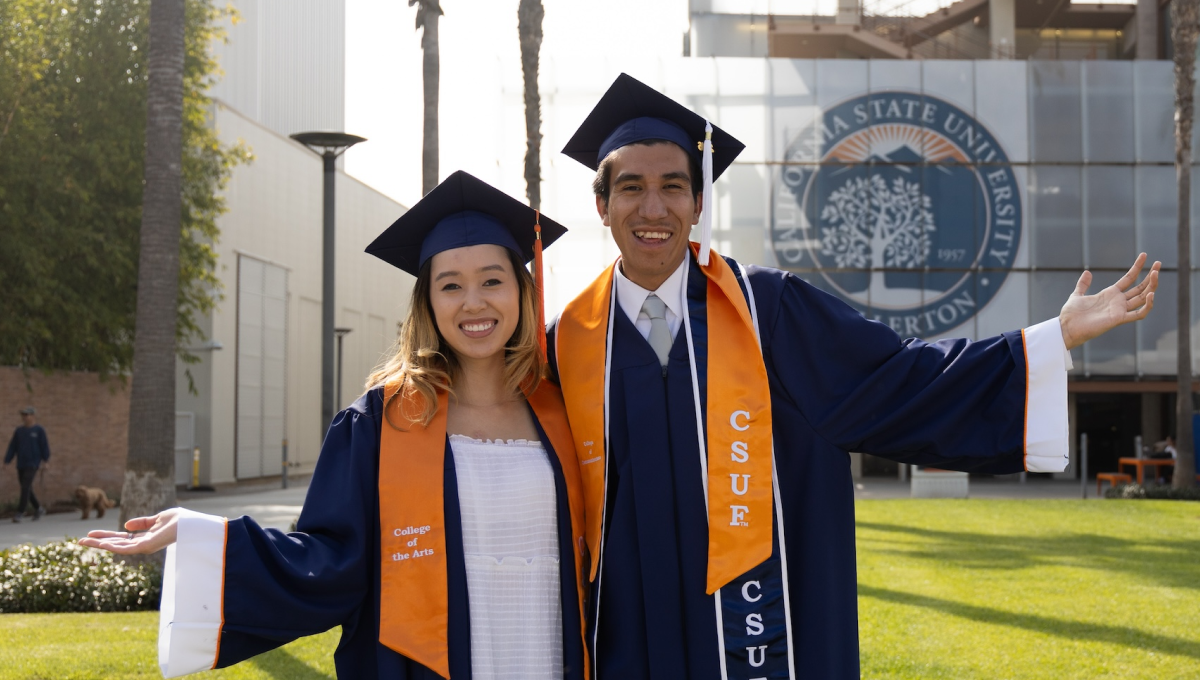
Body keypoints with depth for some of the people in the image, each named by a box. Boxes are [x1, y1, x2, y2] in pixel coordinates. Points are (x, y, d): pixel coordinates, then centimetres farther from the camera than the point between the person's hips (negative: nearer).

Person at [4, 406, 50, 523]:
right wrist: (7, 461, 4)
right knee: (27, 490, 10)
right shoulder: (18, 431, 9)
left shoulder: (39, 430, -3)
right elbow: (12, 447, 9)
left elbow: (44, 445, -3)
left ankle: (20, 512, -14)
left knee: (25, 488, -14)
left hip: (32, 464, -5)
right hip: (21, 465, 5)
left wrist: (45, 459, -6)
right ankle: (39, 509, 26)